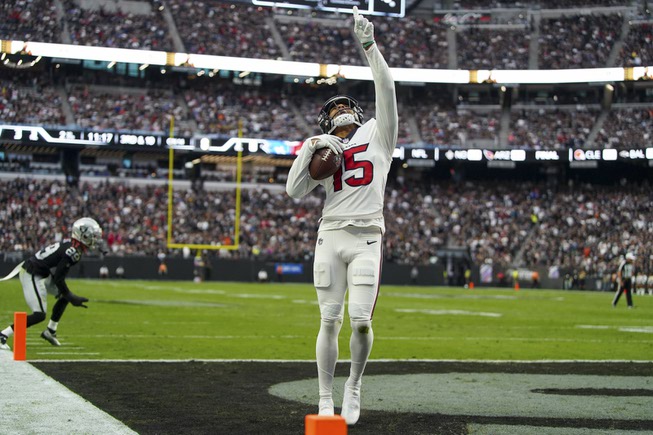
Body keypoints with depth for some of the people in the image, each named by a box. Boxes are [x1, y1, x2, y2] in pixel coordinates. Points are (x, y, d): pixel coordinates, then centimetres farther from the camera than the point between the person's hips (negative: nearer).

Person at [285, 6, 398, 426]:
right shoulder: (324, 152, 18)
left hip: (367, 239, -2)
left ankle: (355, 384, 14)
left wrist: (369, 45, -7)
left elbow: (386, 90, 0)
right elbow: (295, 190, 7)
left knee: (361, 320, -10)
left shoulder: (377, 135, 13)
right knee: (330, 320, -1)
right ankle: (326, 399, 7)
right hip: (331, 237, 2)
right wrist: (309, 148, -2)